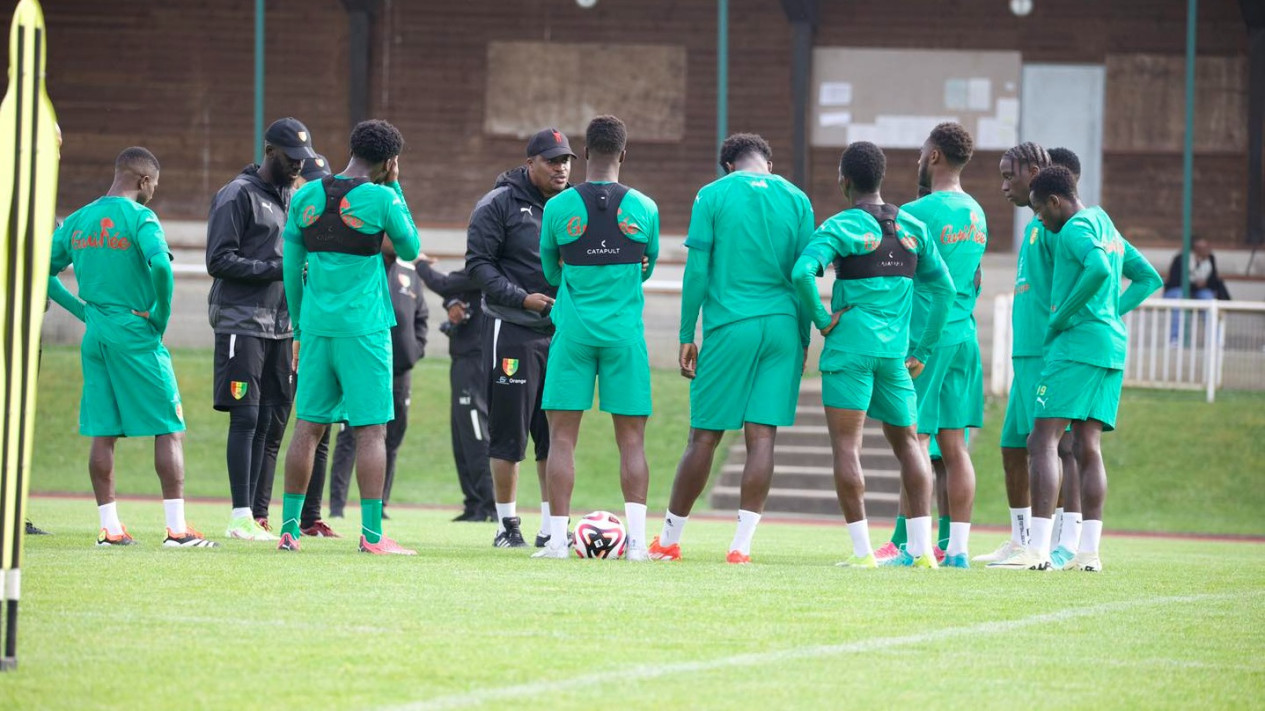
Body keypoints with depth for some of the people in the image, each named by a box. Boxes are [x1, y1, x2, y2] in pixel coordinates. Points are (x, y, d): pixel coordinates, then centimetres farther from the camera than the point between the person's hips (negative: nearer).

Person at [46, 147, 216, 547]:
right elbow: (160, 265, -25)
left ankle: (110, 528, 7)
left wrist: (82, 310, 13)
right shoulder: (139, 218, -10)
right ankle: (177, 528, -5)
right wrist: (161, 316, -11)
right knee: (169, 429, -1)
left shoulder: (78, 221, 10)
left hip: (94, 335, 6)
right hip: (136, 335, -6)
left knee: (103, 432, 8)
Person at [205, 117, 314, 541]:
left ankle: (256, 514, 7)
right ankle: (241, 517, -11)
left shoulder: (293, 199, 18)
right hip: (242, 322, -8)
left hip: (280, 326, 8)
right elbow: (219, 261, -12)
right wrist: (277, 268, -17)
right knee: (246, 417, -11)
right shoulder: (238, 196, -6)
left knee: (269, 422, 5)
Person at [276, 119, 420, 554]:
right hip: (364, 327, -5)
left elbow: (292, 269, 11)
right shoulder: (381, 199, -8)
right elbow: (410, 249, 8)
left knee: (309, 426, 10)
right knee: (371, 429, -2)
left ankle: (289, 527, 10)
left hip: (316, 326, 5)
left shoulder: (305, 197, 6)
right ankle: (372, 535, -6)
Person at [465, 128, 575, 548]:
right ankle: (507, 524, 7)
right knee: (509, 431, -2)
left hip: (563, 330, 5)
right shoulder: (499, 205, -4)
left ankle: (551, 526, 11)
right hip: (513, 330, -5)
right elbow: (479, 264, -8)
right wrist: (522, 298, -17)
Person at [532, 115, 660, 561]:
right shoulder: (643, 208, -1)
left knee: (562, 436, 2)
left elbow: (551, 273, 9)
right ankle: (636, 539, -5)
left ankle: (558, 538, -3)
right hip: (625, 332, 1)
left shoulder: (558, 208, -3)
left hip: (573, 331, -1)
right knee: (631, 439, 3)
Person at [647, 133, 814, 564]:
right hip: (782, 328, 2)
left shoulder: (713, 196, 1)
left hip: (729, 327, -2)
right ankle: (741, 544, -6)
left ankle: (669, 540, 13)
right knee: (761, 437, 0)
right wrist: (803, 339, 13)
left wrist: (686, 337, 2)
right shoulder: (796, 200, 8)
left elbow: (697, 270, -2)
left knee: (705, 436, 4)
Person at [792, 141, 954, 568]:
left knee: (846, 444, -2)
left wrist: (822, 320, -8)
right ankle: (922, 548, 6)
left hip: (849, 346, -5)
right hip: (895, 352, 5)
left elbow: (803, 272, -22)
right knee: (908, 442, 14)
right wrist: (923, 351, 16)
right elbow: (943, 288, 13)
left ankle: (862, 550, -9)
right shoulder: (913, 228, 10)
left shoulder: (840, 227, -6)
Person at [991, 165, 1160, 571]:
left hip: (1076, 344, -9)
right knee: (1089, 447, 7)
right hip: (1112, 345, 9)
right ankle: (1089, 552, 1)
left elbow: (1099, 268, -28)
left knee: (1043, 441, -11)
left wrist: (1061, 317, -19)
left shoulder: (1076, 229, -9)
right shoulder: (1107, 227, 20)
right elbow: (1149, 280, 28)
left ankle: (1038, 549, -19)